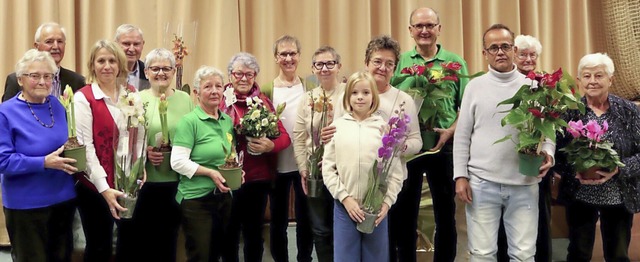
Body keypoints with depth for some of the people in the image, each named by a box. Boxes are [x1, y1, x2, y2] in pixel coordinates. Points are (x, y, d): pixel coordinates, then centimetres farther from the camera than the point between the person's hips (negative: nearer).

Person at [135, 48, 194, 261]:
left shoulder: (185, 99, 5)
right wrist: (144, 151, -17)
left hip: (178, 183, 2)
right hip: (145, 183, -1)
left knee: (169, 241, 14)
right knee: (144, 241, 8)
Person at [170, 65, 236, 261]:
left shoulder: (228, 121, 9)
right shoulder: (189, 121, -12)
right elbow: (178, 162, -17)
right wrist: (210, 173, -22)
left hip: (224, 197, 7)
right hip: (196, 199, -6)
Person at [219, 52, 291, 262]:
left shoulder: (264, 102, 6)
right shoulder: (221, 101, -1)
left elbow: (284, 137, 1)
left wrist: (270, 145, -19)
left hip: (259, 178, 2)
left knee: (254, 232, 14)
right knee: (230, 233, 11)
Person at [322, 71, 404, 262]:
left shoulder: (384, 127, 1)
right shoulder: (337, 126, 3)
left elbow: (395, 171, -1)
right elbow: (328, 168, 0)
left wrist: (387, 202, -9)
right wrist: (345, 198, -8)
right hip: (344, 206, 0)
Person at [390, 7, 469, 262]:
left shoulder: (455, 63, 2)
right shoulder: (400, 62, 5)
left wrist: (450, 131, -15)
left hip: (443, 147, -1)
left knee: (445, 214, 10)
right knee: (403, 213, 9)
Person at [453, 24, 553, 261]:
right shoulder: (475, 86, 5)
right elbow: (462, 136, 4)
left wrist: (548, 153, -12)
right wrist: (460, 176, -3)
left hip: (524, 183, 1)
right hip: (482, 182, 0)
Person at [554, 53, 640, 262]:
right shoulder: (570, 111, -4)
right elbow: (556, 152, -5)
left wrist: (618, 169, -21)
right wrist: (574, 173, -20)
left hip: (619, 197, 0)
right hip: (579, 196, 0)